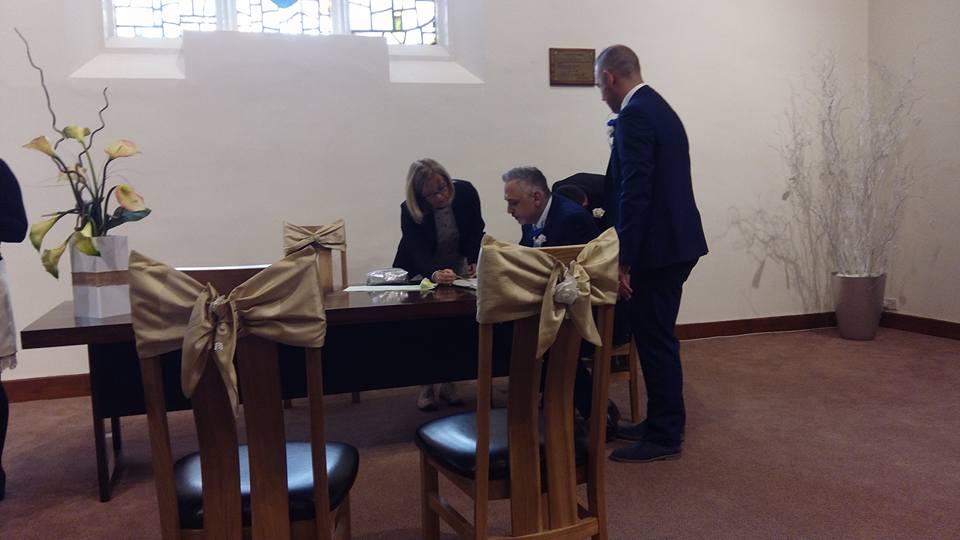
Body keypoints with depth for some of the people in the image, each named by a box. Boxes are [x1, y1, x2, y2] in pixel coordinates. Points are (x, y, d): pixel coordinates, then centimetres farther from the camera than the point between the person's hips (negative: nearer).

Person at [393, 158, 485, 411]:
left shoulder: (465, 192, -20)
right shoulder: (409, 211, -27)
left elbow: (476, 232, -16)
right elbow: (419, 253, -36)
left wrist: (475, 263, -35)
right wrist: (435, 275, -56)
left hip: (457, 266, 2)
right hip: (419, 272, -2)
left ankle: (448, 383, 6)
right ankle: (426, 386, 0)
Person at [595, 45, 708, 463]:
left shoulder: (634, 116, -15)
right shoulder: (659, 108, 16)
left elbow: (636, 193, -23)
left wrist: (623, 262, -21)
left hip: (658, 246, -10)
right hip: (676, 241, 10)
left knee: (655, 340, 0)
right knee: (657, 337, 18)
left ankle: (664, 436, 11)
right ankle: (663, 421, 30)